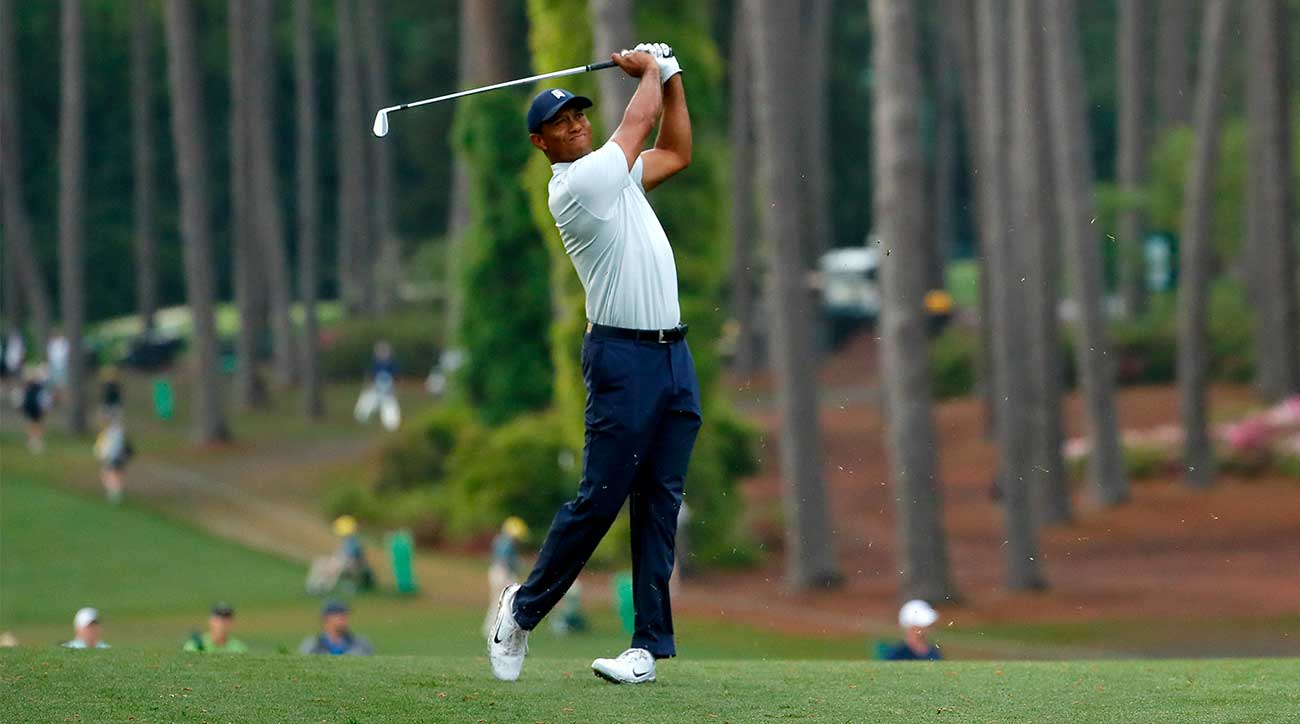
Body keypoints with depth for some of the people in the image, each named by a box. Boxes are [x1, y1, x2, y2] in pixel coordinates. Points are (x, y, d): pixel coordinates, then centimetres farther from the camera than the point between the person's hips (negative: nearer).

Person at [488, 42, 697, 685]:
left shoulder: (614, 173, 16)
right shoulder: (574, 185, -10)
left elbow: (675, 152, 30)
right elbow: (641, 120, -1)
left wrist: (670, 75, 21)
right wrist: (649, 70, 17)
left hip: (674, 355, 8)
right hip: (624, 358, -8)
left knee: (660, 504, 2)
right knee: (600, 498, -7)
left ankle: (650, 643, 1)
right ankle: (524, 608, 10)